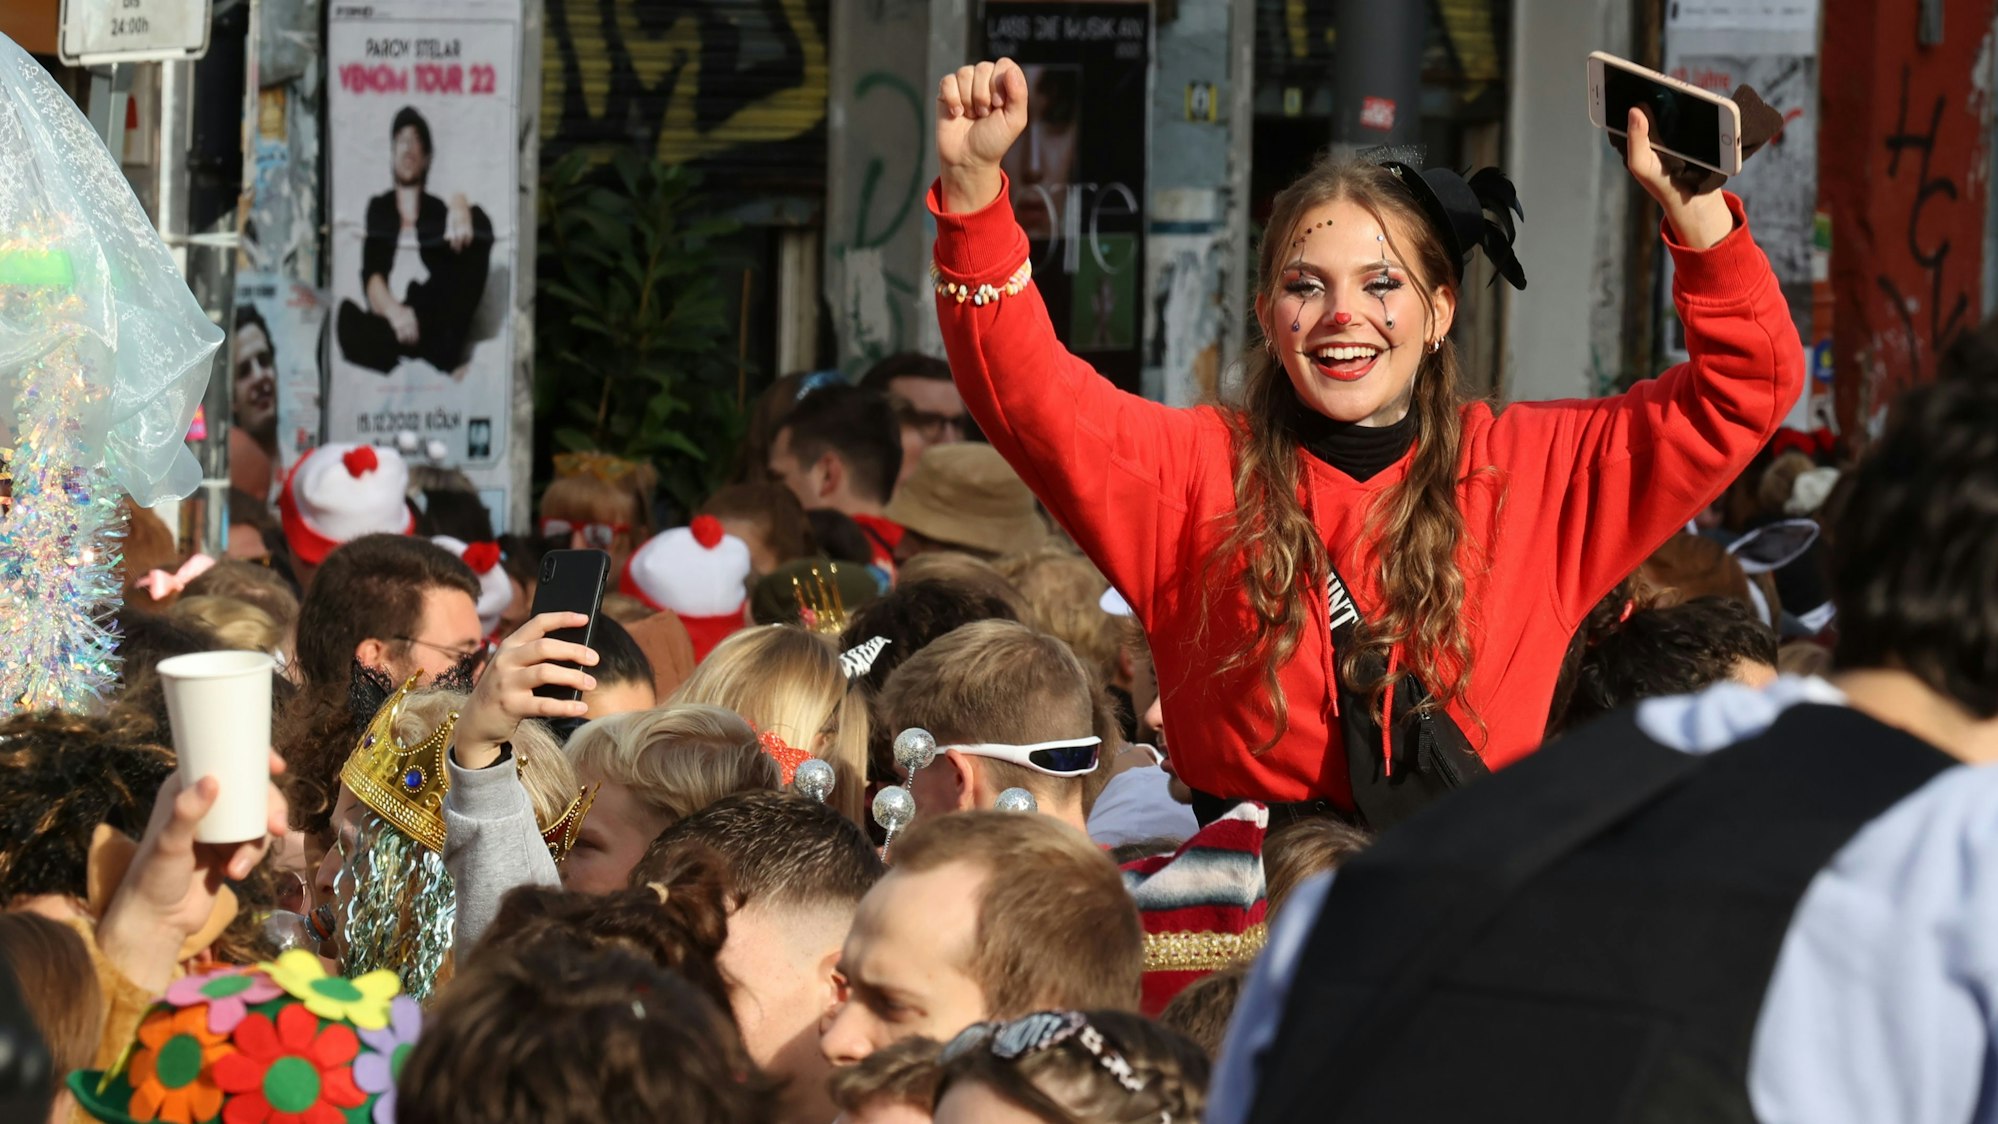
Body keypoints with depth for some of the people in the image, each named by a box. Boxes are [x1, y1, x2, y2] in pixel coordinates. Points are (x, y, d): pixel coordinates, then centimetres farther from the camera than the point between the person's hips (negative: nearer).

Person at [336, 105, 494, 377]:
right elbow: (371, 275, 3)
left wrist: (460, 209, -28)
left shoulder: (438, 210, 22)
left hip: (434, 319, 1)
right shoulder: (379, 209, 19)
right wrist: (393, 310, -18)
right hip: (388, 322, -1)